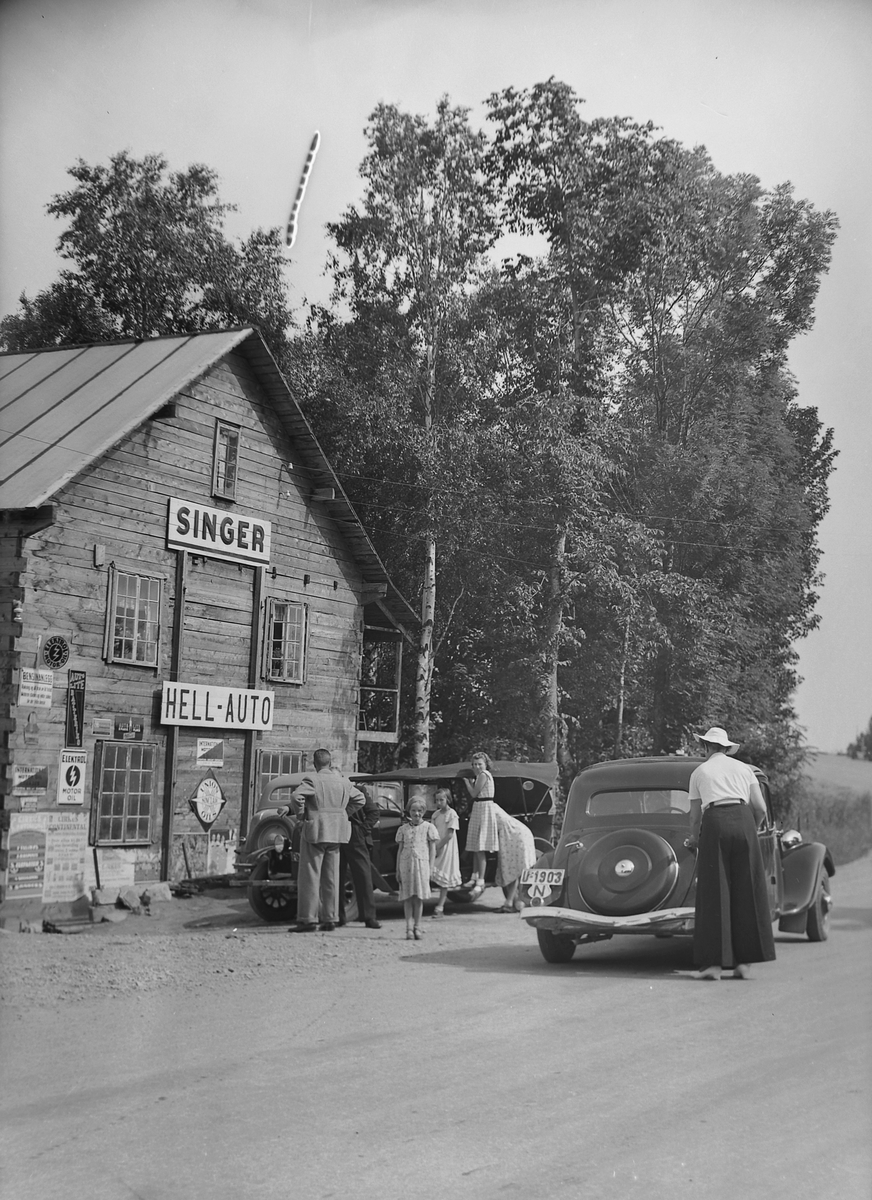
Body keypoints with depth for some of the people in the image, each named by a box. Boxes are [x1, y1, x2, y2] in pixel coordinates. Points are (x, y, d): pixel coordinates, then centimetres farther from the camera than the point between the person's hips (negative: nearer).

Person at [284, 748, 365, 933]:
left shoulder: (312, 780, -11)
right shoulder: (344, 782, 8)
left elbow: (296, 796, -24)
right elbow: (360, 799, 17)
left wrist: (301, 814, -9)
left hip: (315, 831, -6)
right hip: (336, 833, 6)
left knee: (310, 877, -1)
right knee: (331, 878, 11)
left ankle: (308, 919, -2)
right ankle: (330, 919, 12)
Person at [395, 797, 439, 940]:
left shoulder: (428, 828, 6)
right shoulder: (403, 829, 12)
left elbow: (432, 849, 5)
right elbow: (400, 850, 13)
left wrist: (430, 868, -3)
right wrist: (397, 870, 8)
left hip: (422, 863, -2)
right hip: (406, 863, 2)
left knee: (419, 897, -2)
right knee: (407, 897, -1)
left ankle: (417, 927, 6)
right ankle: (409, 928, 0)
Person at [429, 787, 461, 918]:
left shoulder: (452, 814, -9)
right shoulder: (436, 814, 10)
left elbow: (450, 834, -14)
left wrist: (438, 846, -17)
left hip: (446, 848, -5)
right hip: (436, 848, 5)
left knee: (444, 878, 0)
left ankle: (440, 908, 1)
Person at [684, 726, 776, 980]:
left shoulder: (699, 772, 16)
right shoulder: (743, 768, 19)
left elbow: (695, 815, 18)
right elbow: (761, 808, 10)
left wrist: (693, 839, 37)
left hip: (715, 822, -1)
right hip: (743, 820, 1)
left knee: (715, 893, 0)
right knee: (746, 892, 6)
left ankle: (714, 962, -5)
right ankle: (743, 961, 5)